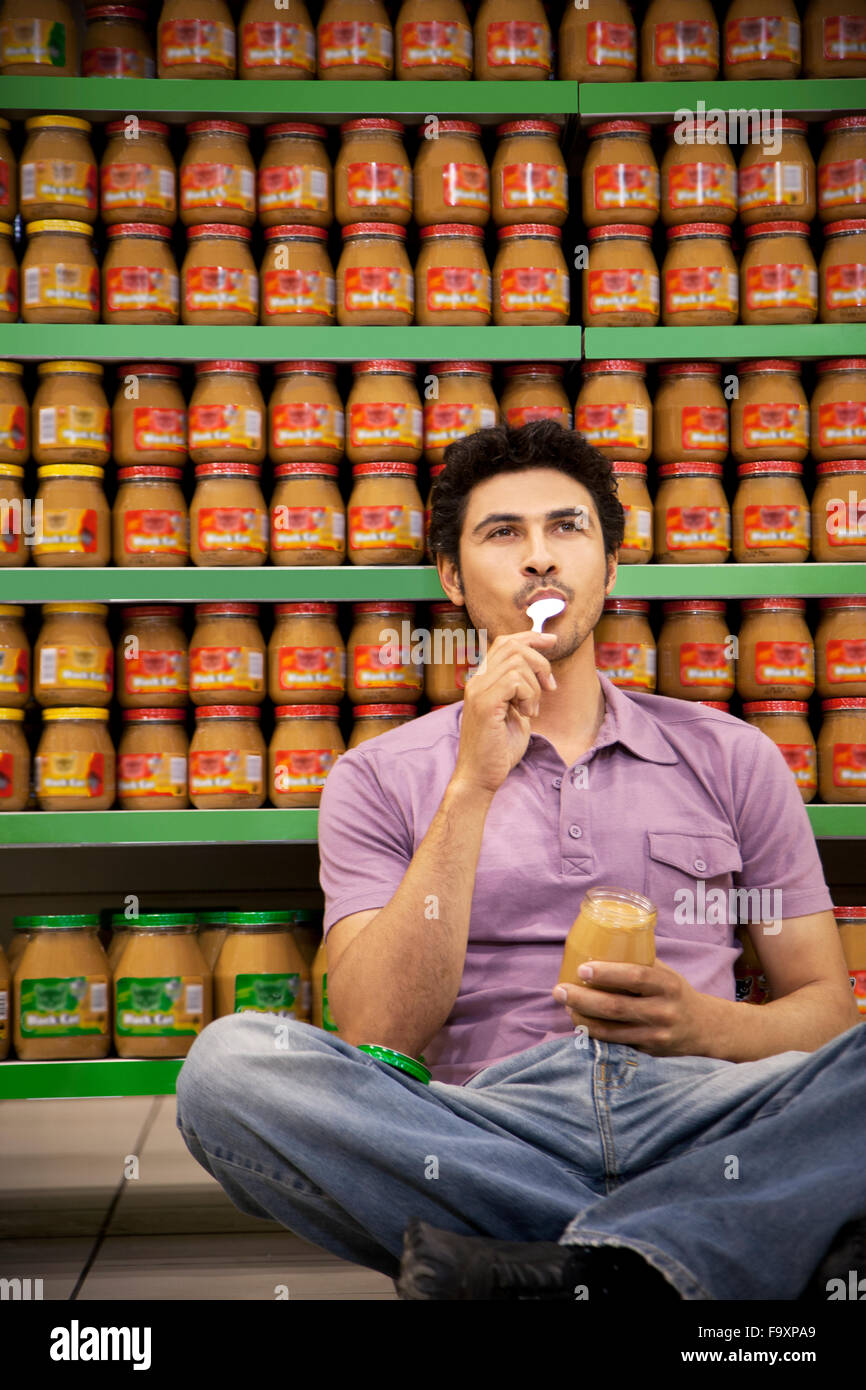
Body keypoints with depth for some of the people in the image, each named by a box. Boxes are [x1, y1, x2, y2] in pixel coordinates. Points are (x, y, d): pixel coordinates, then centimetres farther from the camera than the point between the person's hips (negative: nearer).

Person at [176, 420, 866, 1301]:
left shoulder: (729, 756, 17)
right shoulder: (379, 779, 12)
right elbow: (376, 1042, -2)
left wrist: (705, 1027, -8)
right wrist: (473, 783, -8)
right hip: (484, 1140, 0)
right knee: (229, 1063, -28)